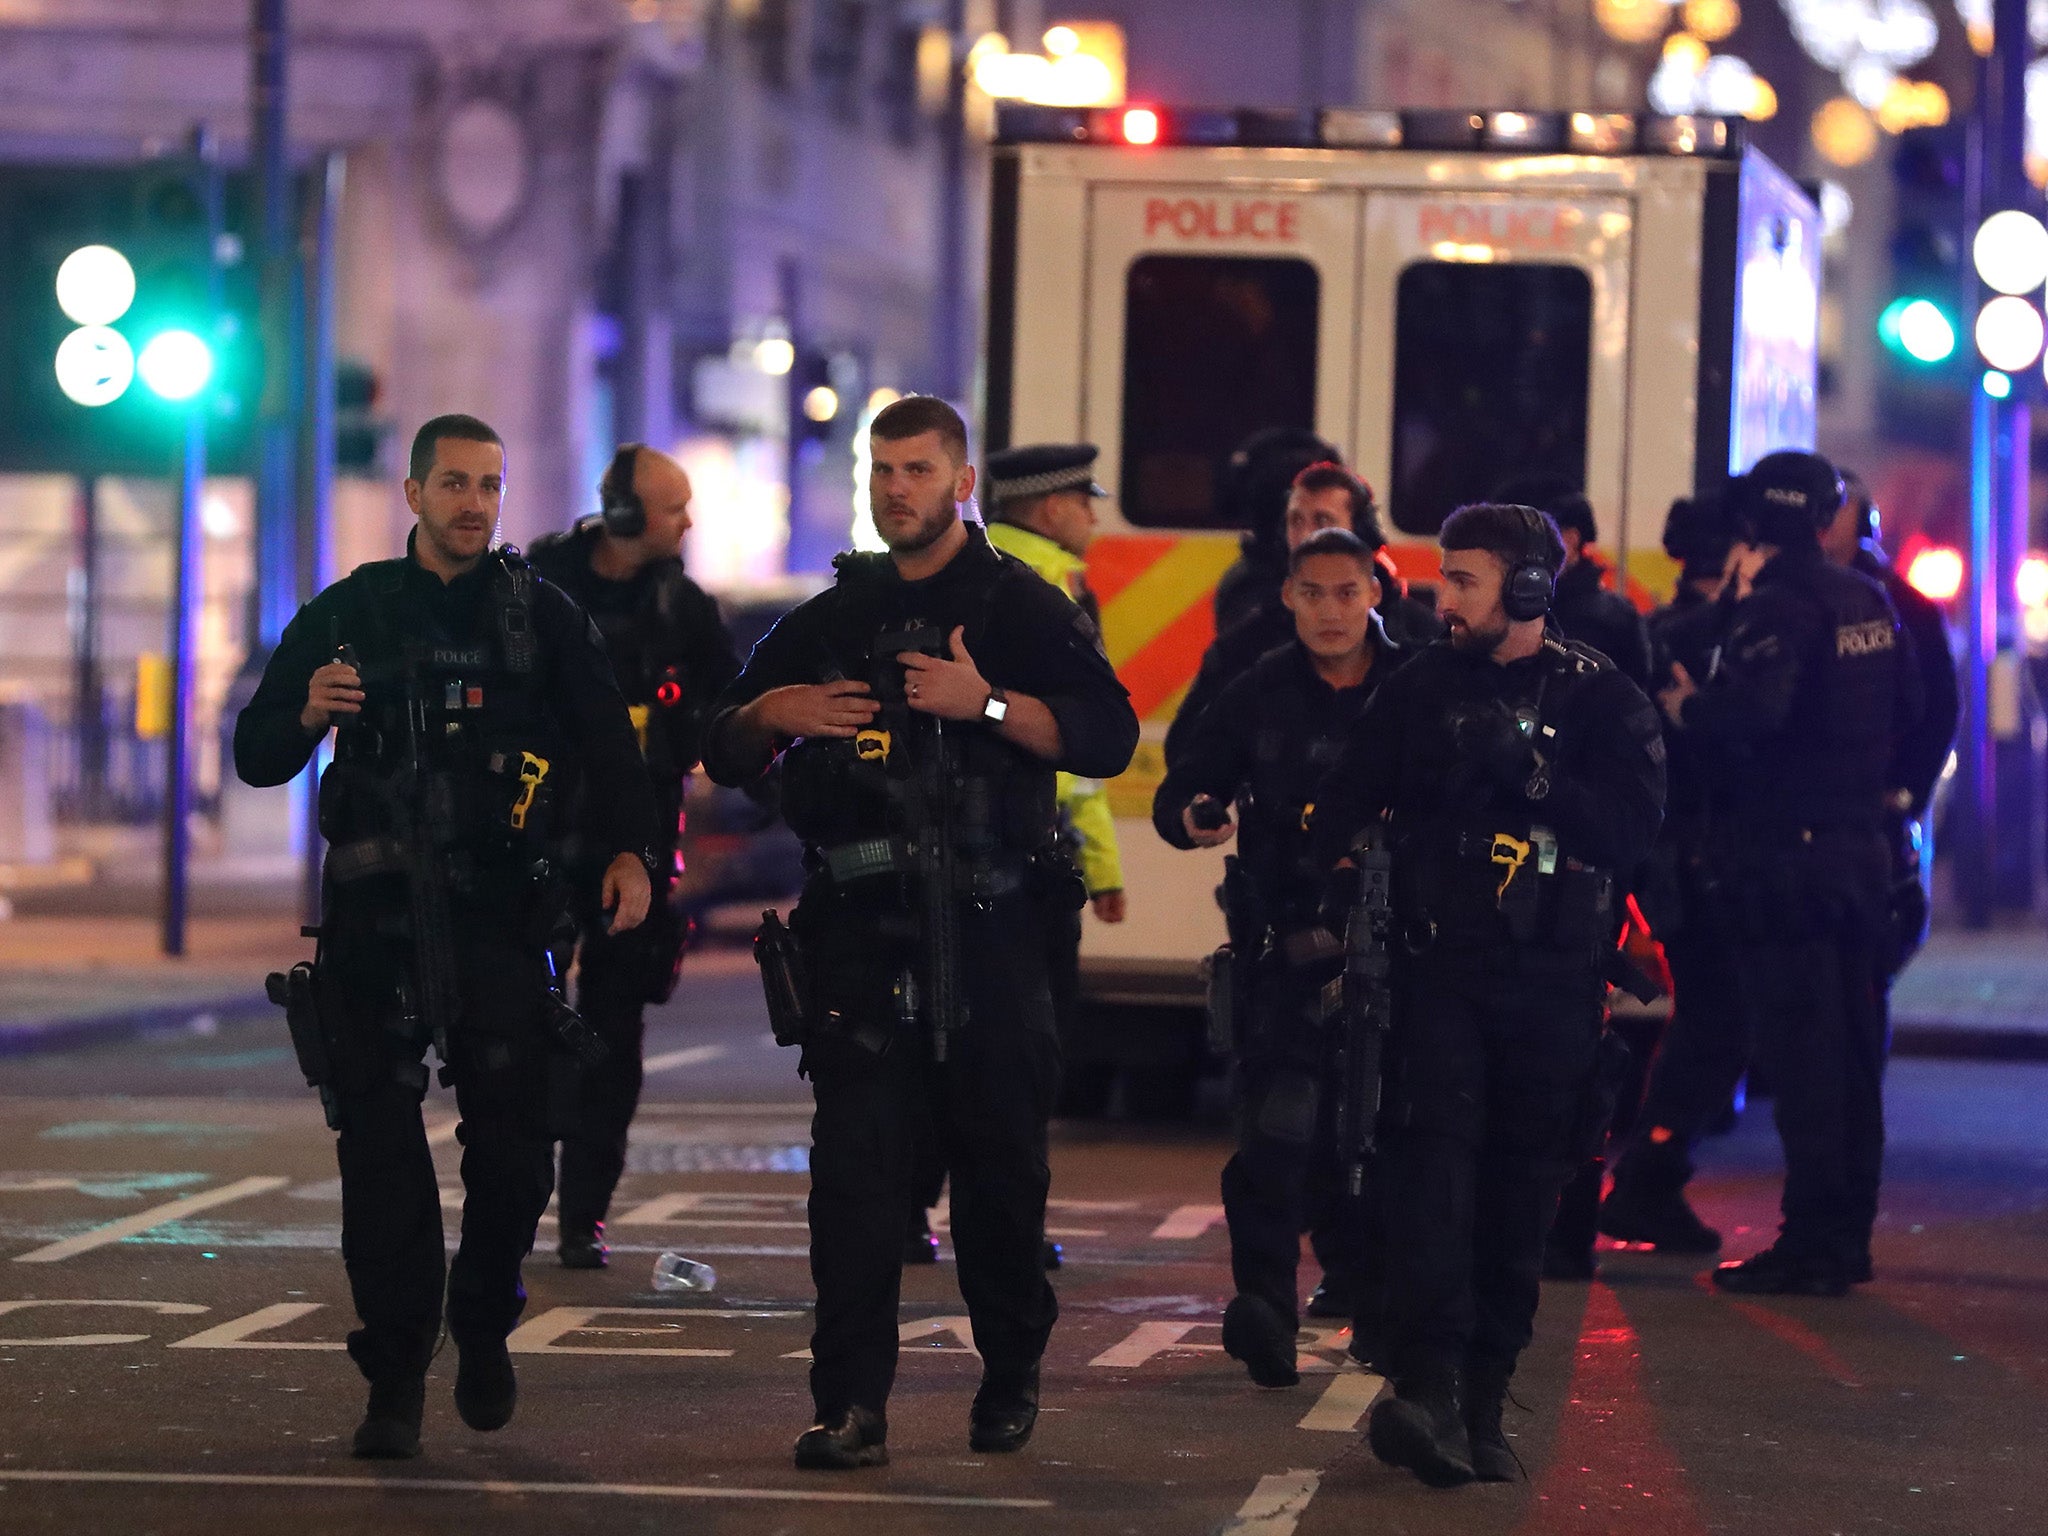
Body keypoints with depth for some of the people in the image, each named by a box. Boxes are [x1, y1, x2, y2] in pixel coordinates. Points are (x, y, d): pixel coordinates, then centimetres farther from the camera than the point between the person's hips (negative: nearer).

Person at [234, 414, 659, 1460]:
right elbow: (255, 756, 8)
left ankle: (484, 1325, 21)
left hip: (498, 909, 0)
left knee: (516, 1139, -4)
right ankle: (395, 1380, 3)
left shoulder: (539, 615, 8)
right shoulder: (347, 616, 8)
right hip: (373, 913, 0)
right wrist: (307, 714, -14)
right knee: (380, 1149, -3)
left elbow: (605, 738, 3)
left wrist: (628, 849, -14)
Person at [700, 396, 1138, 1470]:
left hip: (985, 927, -3)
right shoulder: (830, 618, 17)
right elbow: (723, 754, 21)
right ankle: (853, 1404, -9)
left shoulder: (1020, 606, 5)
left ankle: (1012, 1377, 22)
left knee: (998, 1161, 4)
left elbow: (1107, 735, -7)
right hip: (857, 927, 3)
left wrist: (987, 702, -19)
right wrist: (770, 713, -1)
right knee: (854, 1161, -7)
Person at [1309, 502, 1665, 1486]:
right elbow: (1341, 810, 13)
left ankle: (1481, 1406, 11)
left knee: (1521, 1194, 3)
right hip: (1441, 965, 0)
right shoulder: (1420, 689, 8)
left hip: (1554, 980, 0)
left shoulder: (1602, 700, 3)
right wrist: (1323, 898, 1)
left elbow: (1633, 827, -10)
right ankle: (1427, 1392, -25)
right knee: (1434, 1156, -16)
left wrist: (1523, 769, -18)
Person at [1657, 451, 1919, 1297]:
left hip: (1787, 853, -8)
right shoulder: (1870, 604, 12)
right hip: (1862, 843, 8)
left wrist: (1687, 707, -10)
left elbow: (1752, 712, -28)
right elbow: (1907, 708, 21)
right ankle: (1847, 1233, 18)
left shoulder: (1778, 608, -14)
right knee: (1852, 1047, 12)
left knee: (1801, 1051, -7)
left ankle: (1812, 1241, -7)